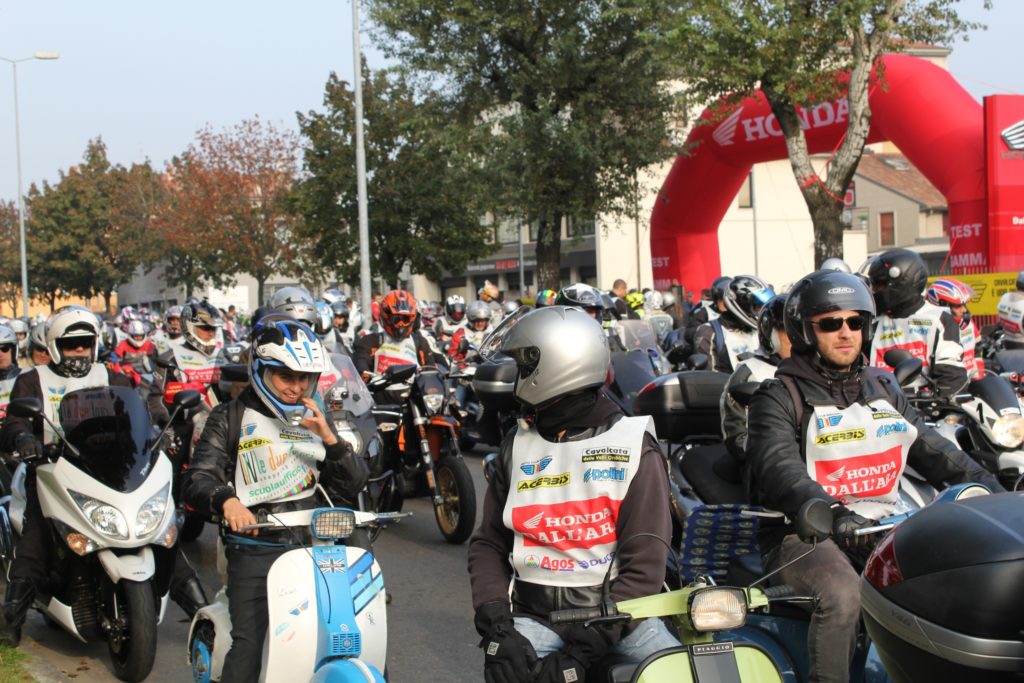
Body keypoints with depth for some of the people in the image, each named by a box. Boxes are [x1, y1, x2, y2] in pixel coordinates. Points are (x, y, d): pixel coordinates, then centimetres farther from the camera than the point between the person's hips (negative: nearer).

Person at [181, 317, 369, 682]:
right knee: (248, 647, -17)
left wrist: (328, 437, -4)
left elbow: (354, 484, 13)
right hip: (254, 548, -4)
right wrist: (226, 499, -29)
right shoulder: (231, 418, 6)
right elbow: (196, 479, -6)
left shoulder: (314, 419, 18)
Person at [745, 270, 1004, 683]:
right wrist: (833, 513, -37)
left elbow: (934, 453, 14)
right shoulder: (779, 397, -2)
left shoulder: (883, 389, 18)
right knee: (842, 593, -35)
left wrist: (996, 494, -1)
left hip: (883, 527, 6)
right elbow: (779, 468, -19)